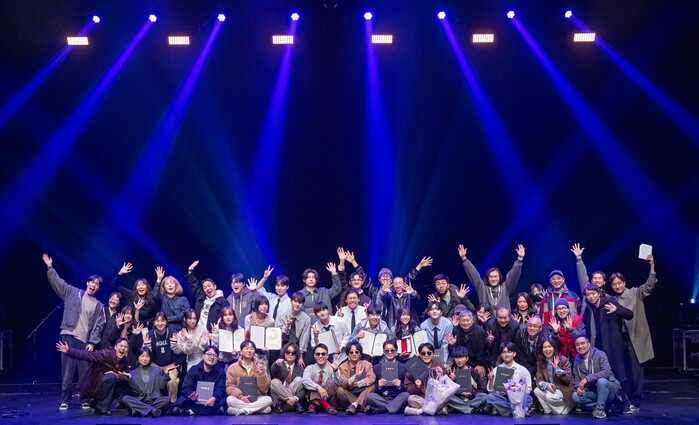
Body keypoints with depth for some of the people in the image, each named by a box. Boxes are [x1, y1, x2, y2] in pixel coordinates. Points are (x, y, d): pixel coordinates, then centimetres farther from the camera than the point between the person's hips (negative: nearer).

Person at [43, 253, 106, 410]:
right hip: (69, 337, -1)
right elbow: (57, 282, 11)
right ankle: (65, 401, 2)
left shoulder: (99, 306, 13)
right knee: (67, 371, -5)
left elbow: (98, 326, 7)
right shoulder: (73, 293, 13)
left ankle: (85, 401, 10)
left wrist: (92, 342, -3)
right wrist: (50, 267, 3)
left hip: (86, 342, 1)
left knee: (85, 373, -1)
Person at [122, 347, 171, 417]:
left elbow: (162, 387, 7)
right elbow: (135, 391, 1)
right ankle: (152, 410, -35)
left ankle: (138, 410, -33)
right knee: (125, 398, -28)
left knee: (167, 399, -29)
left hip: (154, 400, 1)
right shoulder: (133, 373, 14)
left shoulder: (156, 369, 17)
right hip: (139, 402, 0)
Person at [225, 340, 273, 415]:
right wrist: (241, 397, -19)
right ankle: (259, 408, -28)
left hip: (256, 399, 1)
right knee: (230, 399, -32)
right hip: (239, 400, -1)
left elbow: (264, 389, 3)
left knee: (268, 399, -27)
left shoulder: (260, 366, 9)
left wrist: (262, 374, -12)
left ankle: (239, 410, -28)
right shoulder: (232, 367, 7)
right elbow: (229, 386, -4)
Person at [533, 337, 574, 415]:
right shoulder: (540, 362, 4)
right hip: (550, 388, 5)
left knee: (550, 396, -32)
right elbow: (539, 379, -3)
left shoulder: (563, 360, -10)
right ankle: (548, 411, -9)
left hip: (564, 389, -5)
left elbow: (569, 380, -15)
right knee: (536, 391, -21)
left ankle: (563, 412, -6)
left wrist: (557, 368, -26)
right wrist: (546, 385, -26)